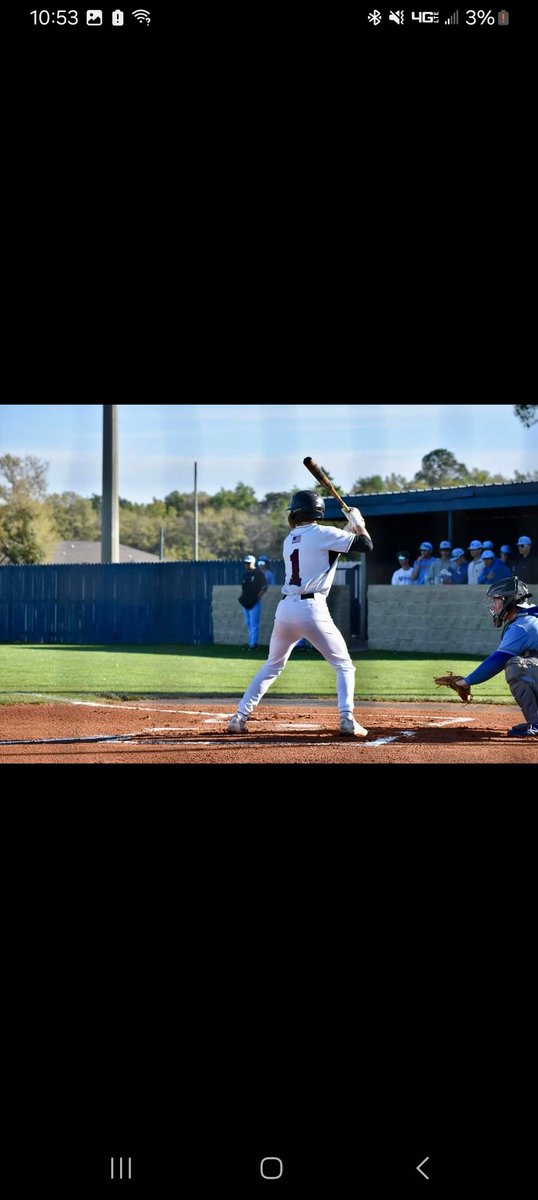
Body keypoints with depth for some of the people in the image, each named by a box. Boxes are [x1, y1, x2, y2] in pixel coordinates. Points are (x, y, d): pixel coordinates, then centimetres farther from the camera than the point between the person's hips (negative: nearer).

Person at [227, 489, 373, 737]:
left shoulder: (290, 540, 16)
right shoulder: (322, 533, -2)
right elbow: (366, 545, -4)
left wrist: (348, 527, 22)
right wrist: (357, 522, 14)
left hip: (285, 609, 5)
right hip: (312, 610, -5)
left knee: (272, 666, 22)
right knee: (344, 665, 7)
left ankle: (239, 717, 17)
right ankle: (347, 721, -10)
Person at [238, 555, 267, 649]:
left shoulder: (259, 574, -5)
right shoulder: (245, 574, 16)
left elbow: (264, 588, -9)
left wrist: (257, 598, -15)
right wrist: (241, 597, 8)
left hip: (254, 603, -8)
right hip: (245, 603, 8)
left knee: (253, 624, -9)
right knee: (248, 624, 10)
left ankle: (253, 643, -9)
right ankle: (250, 643, 16)